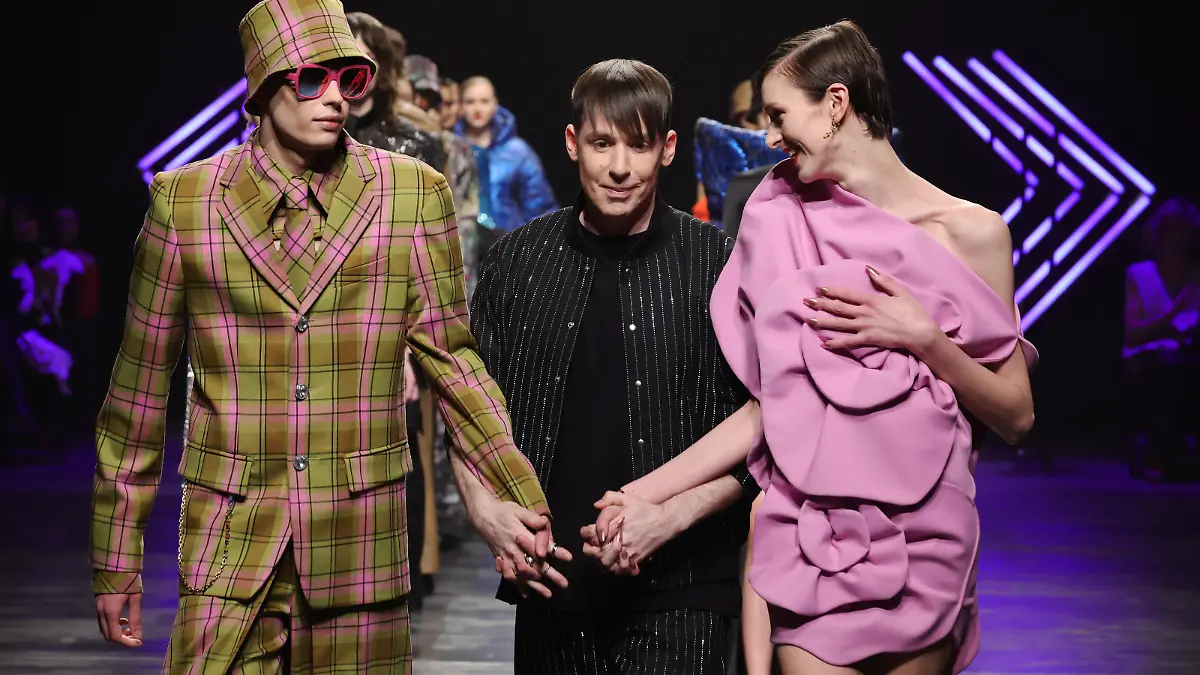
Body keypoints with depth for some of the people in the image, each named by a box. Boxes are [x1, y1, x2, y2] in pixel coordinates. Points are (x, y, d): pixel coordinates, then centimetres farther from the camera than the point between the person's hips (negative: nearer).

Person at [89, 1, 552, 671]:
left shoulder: (415, 192, 2)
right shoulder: (184, 199, 3)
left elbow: (449, 356, 3)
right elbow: (141, 382, 6)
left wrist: (524, 497, -7)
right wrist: (117, 558, 7)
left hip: (361, 547, 0)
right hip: (228, 547, 0)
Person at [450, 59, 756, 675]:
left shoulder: (718, 265, -3)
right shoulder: (517, 260, 5)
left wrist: (670, 518, -16)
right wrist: (489, 514, -4)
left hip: (679, 597, -3)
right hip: (550, 585, 3)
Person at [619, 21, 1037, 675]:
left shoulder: (969, 232, -3)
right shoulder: (781, 225, 2)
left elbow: (1016, 416, 0)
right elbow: (766, 406, 4)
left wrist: (924, 338, -14)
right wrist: (641, 495, -4)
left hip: (925, 540, -1)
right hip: (809, 540, 1)